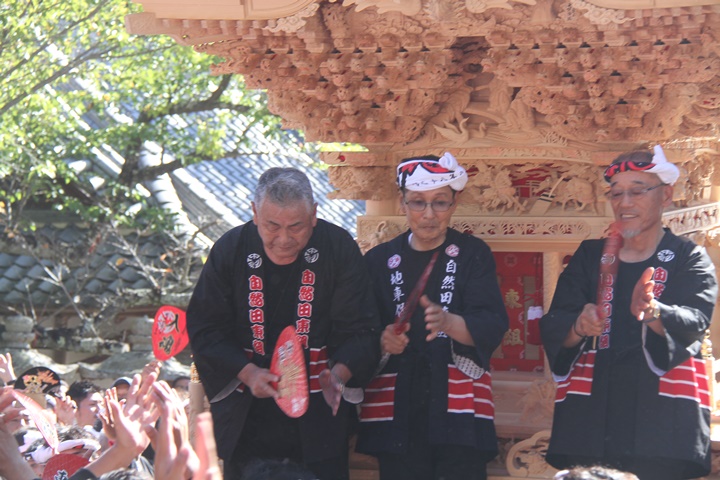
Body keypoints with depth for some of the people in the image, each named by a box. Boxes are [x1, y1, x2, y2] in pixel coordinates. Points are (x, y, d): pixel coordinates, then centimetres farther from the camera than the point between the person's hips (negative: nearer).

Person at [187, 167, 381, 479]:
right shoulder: (230, 249, -4)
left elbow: (360, 330, -7)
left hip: (319, 412, -1)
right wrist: (247, 372, -15)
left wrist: (338, 374, -26)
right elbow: (204, 329, -1)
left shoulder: (339, 248, -8)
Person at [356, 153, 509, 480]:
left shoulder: (473, 254, 5)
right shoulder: (379, 260, 9)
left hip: (458, 410, -1)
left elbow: (493, 326, -8)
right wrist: (382, 342, -16)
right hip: (397, 411, 2)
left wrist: (449, 323, -28)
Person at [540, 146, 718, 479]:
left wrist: (653, 313, -34)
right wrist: (579, 328, -20)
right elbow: (552, 328, 3)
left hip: (662, 417, -2)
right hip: (590, 415, 2)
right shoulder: (590, 256, 12)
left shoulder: (689, 259, 5)